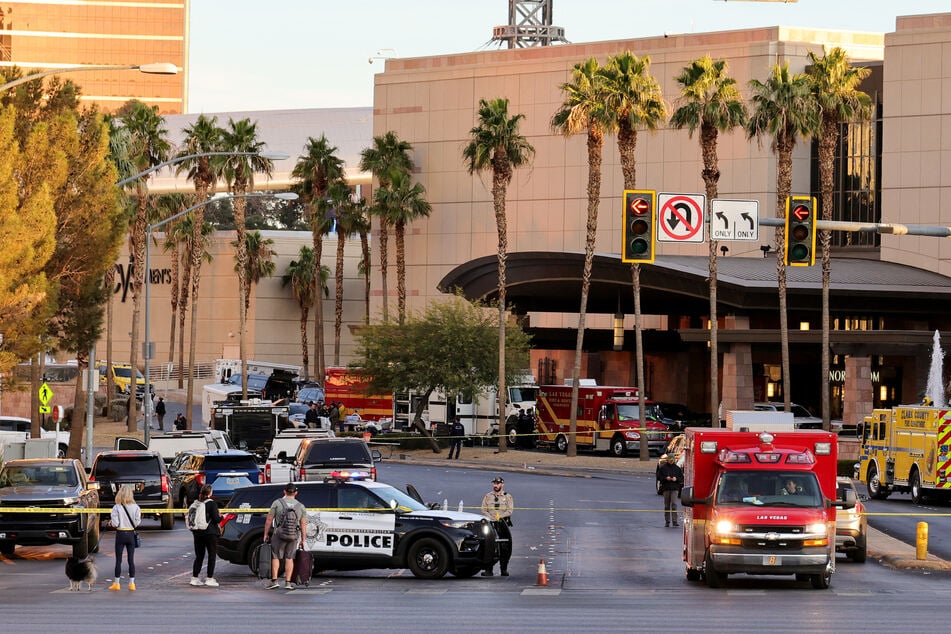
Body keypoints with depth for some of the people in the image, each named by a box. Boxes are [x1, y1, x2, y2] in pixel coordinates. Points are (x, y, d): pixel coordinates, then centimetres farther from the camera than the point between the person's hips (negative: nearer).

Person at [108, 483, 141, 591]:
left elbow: (115, 523, -14)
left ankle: (116, 583, 9)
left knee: (118, 560, 6)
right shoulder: (135, 507, -6)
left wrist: (111, 520, 7)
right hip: (131, 534, 2)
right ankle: (132, 583, 7)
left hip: (120, 534, -2)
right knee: (131, 560, 6)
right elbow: (137, 523, -6)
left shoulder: (116, 507, -11)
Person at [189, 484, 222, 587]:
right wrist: (220, 517, 6)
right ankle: (209, 578, 1)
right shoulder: (212, 503, -11)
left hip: (197, 532, 5)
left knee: (199, 555, 13)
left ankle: (194, 578, 12)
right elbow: (216, 519, -14)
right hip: (210, 532, -5)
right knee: (212, 555, 4)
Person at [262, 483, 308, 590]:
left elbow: (269, 520, -3)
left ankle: (274, 580, -1)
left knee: (275, 557, 6)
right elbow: (303, 525, 3)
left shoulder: (277, 503, -3)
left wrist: (266, 534, 6)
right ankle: (288, 582, 7)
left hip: (279, 534, -2)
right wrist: (303, 540, 9)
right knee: (289, 558, 9)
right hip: (294, 536, 2)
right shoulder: (301, 507, 4)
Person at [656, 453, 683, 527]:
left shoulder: (677, 468, 6)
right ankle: (667, 521, 14)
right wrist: (665, 478, -12)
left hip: (674, 488, -1)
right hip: (666, 488, 1)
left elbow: (681, 478, 10)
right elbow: (659, 477, 5)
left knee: (674, 504, -13)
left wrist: (676, 479, -10)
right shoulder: (662, 468, 4)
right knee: (667, 505, 6)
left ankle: (674, 521, -15)